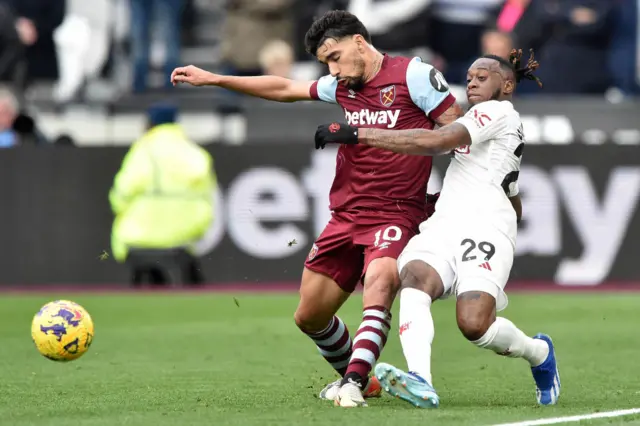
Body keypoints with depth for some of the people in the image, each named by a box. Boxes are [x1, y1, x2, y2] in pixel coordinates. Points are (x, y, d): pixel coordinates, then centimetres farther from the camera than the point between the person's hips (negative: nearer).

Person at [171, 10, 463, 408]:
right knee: (309, 315, 9)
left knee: (379, 287, -33)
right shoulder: (342, 85, 11)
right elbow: (285, 88, 23)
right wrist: (212, 79, 25)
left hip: (394, 215, -7)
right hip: (346, 216, 7)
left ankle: (353, 384, -40)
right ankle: (358, 377, 31)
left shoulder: (414, 75, -8)